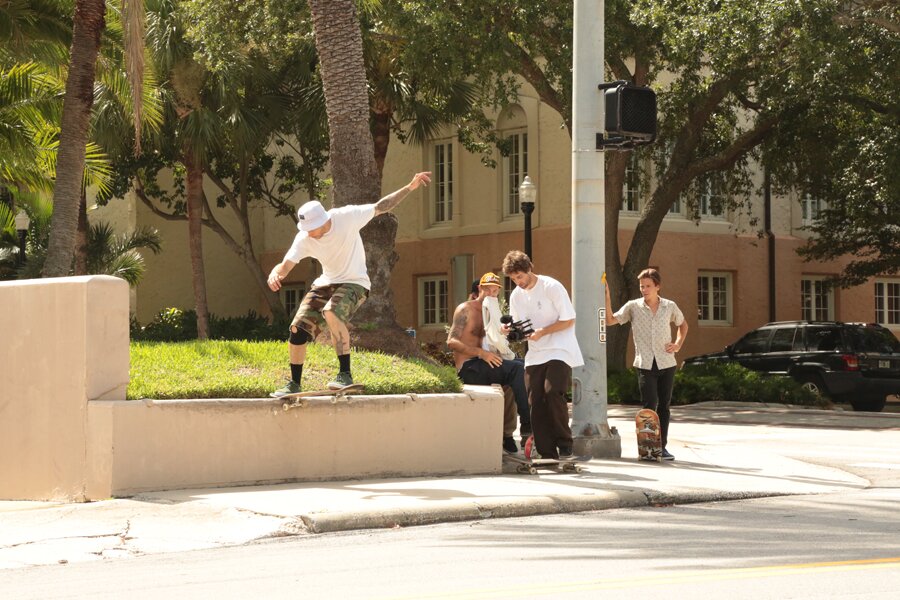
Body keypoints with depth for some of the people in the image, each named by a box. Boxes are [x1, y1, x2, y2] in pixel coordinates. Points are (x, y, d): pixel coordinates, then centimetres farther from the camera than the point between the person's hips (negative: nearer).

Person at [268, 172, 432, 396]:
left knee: (332, 312, -35)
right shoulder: (304, 239, -13)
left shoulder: (347, 217, -21)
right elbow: (285, 265, -16)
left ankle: (345, 375, -28)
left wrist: (410, 187, -16)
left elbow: (381, 207, -10)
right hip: (326, 284, 5)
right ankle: (294, 384, 14)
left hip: (354, 283, -5)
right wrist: (275, 275, -41)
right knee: (298, 329, -5)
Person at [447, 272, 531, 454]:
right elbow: (452, 341, -10)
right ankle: (526, 425, -25)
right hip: (468, 368, -7)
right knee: (517, 369, -25)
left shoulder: (491, 313, 22)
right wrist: (482, 353, -20)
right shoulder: (465, 310, 0)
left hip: (485, 365, 7)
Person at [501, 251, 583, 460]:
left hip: (559, 350, -6)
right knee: (536, 402, -2)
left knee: (552, 392, -24)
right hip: (535, 354, 6)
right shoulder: (516, 296, 9)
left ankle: (564, 442, -9)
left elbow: (569, 320, -10)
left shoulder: (552, 287, -10)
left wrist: (542, 332, -20)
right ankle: (547, 454, 2)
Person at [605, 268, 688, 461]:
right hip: (645, 364, -2)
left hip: (666, 363, 2)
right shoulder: (633, 307, 1)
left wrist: (678, 344, 9)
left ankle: (662, 446, 15)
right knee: (650, 405, -11)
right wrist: (607, 297, -15)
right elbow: (610, 320, -6)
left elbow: (683, 324, 24)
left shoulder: (670, 307, 7)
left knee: (664, 406, 7)